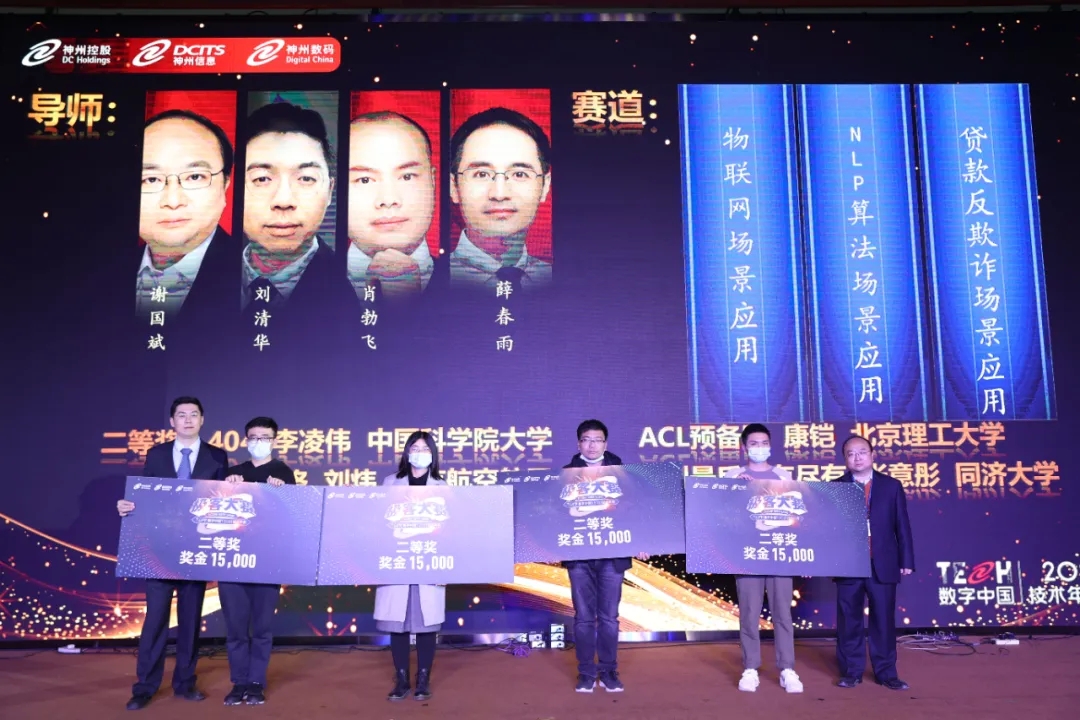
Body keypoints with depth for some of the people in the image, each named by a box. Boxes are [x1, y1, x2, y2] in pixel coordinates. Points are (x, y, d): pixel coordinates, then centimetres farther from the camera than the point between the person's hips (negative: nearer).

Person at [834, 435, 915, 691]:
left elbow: (902, 525, 6)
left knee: (884, 620, 6)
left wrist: (906, 561, 2)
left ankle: (886, 672, 17)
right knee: (849, 621, 5)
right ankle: (851, 671, 16)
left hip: (883, 565, 1)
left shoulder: (891, 486, 6)